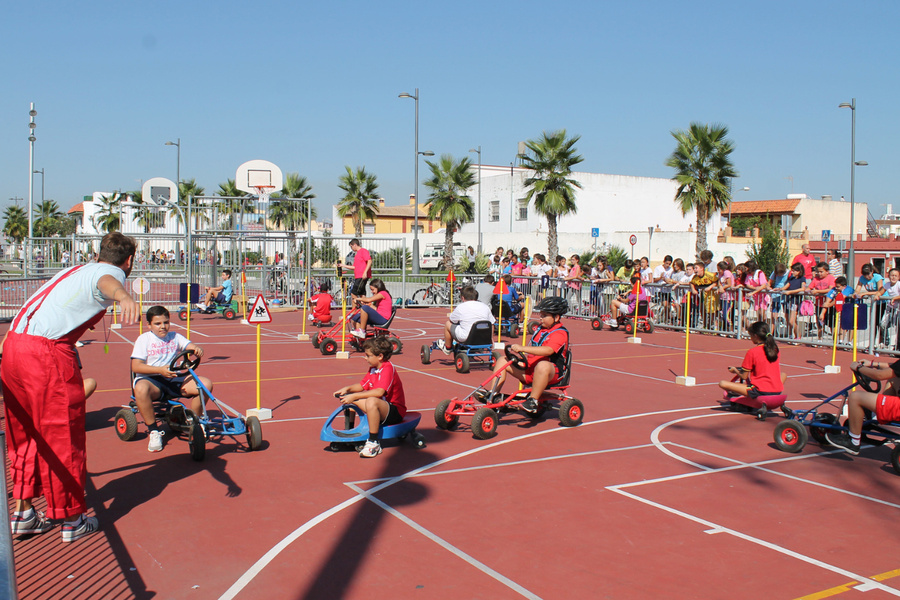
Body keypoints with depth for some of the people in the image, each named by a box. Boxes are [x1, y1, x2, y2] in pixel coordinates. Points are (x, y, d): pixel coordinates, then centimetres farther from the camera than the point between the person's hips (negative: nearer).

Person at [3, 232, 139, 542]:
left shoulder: (75, 270, 26)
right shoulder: (113, 272, 1)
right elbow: (107, 282, -27)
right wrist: (124, 297, -51)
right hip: (47, 353, -9)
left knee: (26, 434, 20)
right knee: (63, 438, 3)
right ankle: (72, 521, 15)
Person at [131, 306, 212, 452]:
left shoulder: (175, 337, 12)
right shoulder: (144, 339, 0)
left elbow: (190, 346, 0)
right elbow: (135, 366, -10)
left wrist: (197, 349, -27)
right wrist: (160, 370, -23)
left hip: (174, 378, 4)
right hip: (151, 379, -4)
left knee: (206, 384, -16)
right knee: (141, 389, -41)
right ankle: (153, 431, -21)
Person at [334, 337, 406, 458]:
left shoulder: (388, 368, -20)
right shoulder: (373, 368, 10)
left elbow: (379, 392, -32)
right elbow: (362, 385, 18)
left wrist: (354, 396, -32)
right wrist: (347, 389, -2)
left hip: (395, 412, -9)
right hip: (381, 407, 9)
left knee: (371, 401, -40)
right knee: (348, 398, 6)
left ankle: (374, 443, -29)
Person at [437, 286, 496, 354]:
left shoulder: (460, 307, -6)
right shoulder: (485, 307, 5)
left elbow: (450, 319, 8)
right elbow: (492, 323, 11)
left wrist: (449, 316, 32)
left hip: (465, 338, -5)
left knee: (448, 324, 15)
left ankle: (448, 348, 33)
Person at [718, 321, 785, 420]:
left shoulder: (752, 352, -7)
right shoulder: (774, 349, 11)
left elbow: (744, 376, -3)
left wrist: (735, 370, 19)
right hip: (777, 391, 5)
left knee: (722, 383, -5)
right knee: (783, 374, 41)